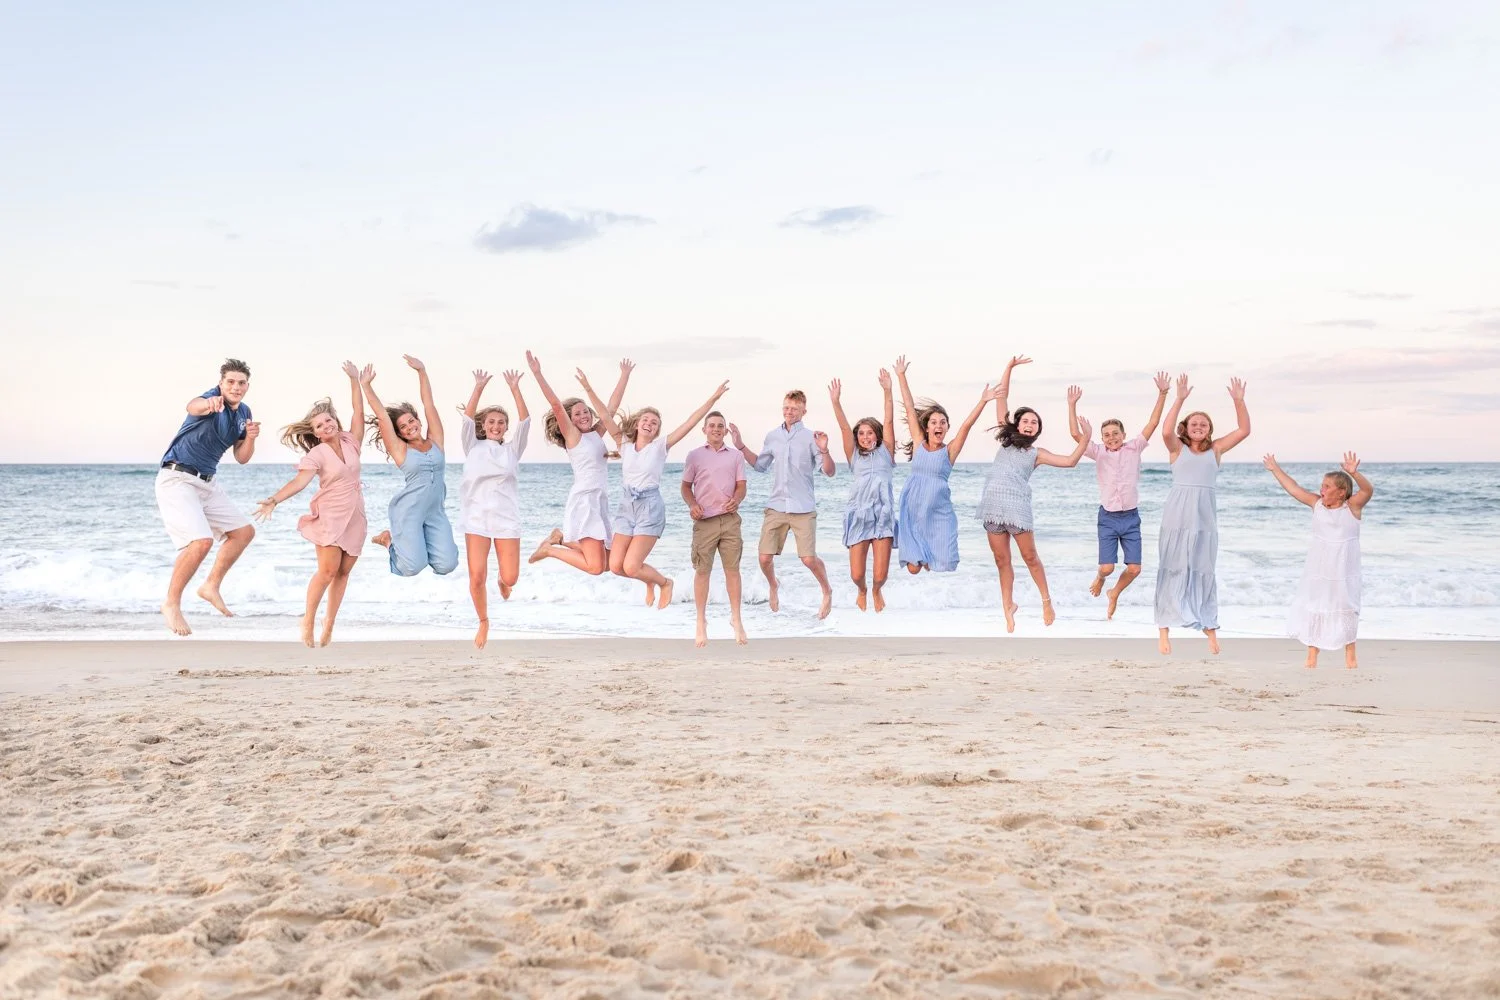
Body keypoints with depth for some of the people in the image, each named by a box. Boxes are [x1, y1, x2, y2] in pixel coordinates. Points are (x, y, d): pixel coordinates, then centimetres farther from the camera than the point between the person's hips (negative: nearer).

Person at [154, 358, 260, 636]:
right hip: (177, 479, -9)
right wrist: (208, 403, -66)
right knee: (201, 540, -23)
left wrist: (250, 438, -9)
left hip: (208, 482, 9)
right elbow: (193, 406, -41)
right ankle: (171, 604, -8)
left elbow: (241, 458, 13)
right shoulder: (213, 399, -16)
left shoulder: (243, 412, 9)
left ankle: (212, 586, 22)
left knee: (244, 531, 12)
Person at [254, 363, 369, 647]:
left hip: (354, 517, 5)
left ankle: (329, 622, 10)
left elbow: (358, 412, 4)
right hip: (330, 517, -5)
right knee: (327, 570, -14)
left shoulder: (350, 442, 5)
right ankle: (308, 621, 1)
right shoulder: (316, 455, -8)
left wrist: (355, 380, 0)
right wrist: (274, 500, -33)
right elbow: (299, 481, -19)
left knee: (344, 571, 3)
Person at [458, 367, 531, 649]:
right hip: (476, 517, 0)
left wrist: (515, 389, -9)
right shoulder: (472, 447, 10)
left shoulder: (512, 450, 10)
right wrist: (479, 388, -9)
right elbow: (467, 418, -2)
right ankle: (483, 622, 14)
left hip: (506, 518, 1)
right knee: (477, 577, -11)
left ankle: (502, 581, 34)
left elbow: (525, 421, -2)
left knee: (510, 578, -6)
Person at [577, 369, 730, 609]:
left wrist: (713, 399, -11)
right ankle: (649, 581, 30)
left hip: (650, 508, -4)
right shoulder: (624, 444, 7)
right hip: (626, 507, 4)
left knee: (631, 567, -13)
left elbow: (690, 422, -6)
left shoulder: (660, 446, -1)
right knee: (616, 566, -2)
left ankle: (665, 583, 17)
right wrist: (588, 389, -6)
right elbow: (605, 417, 2)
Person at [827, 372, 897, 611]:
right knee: (856, 575, -4)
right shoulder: (854, 456, 13)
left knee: (880, 575, -6)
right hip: (858, 515, 1)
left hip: (883, 514, -1)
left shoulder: (886, 452, 12)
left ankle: (877, 591, 30)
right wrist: (835, 401, -12)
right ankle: (861, 591, 33)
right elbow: (844, 428, 1)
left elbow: (889, 422, 1)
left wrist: (887, 392, -9)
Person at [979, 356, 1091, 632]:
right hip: (992, 503, 2)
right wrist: (1010, 367, 12)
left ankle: (1046, 601, 18)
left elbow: (1070, 461, 4)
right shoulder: (1006, 439, 17)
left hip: (1017, 505, -2)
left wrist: (1086, 436, -2)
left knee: (1029, 557, 3)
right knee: (1002, 561, 5)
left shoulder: (1037, 453, 12)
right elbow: (1001, 397, 16)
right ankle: (1008, 607, 14)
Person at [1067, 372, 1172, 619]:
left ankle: (1115, 593, 26)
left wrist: (1162, 394, -14)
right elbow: (1075, 434, -10)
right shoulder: (1098, 453, -1)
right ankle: (1099, 578, 28)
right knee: (1107, 567, -9)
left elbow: (1153, 424, -6)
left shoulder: (1134, 448, 1)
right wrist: (1072, 404, -16)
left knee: (1134, 568, -3)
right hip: (1108, 518, -1)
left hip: (1131, 517, 1)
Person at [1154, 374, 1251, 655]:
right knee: (1173, 569, 0)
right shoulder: (1177, 448, 4)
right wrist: (1180, 399, -18)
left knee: (1204, 570, 8)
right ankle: (1164, 628, 3)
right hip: (1177, 513, -2)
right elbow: (1166, 431, -17)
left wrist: (1239, 400, -2)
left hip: (1204, 515, 2)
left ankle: (1209, 627, 14)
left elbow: (1244, 430, 7)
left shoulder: (1216, 449, 11)